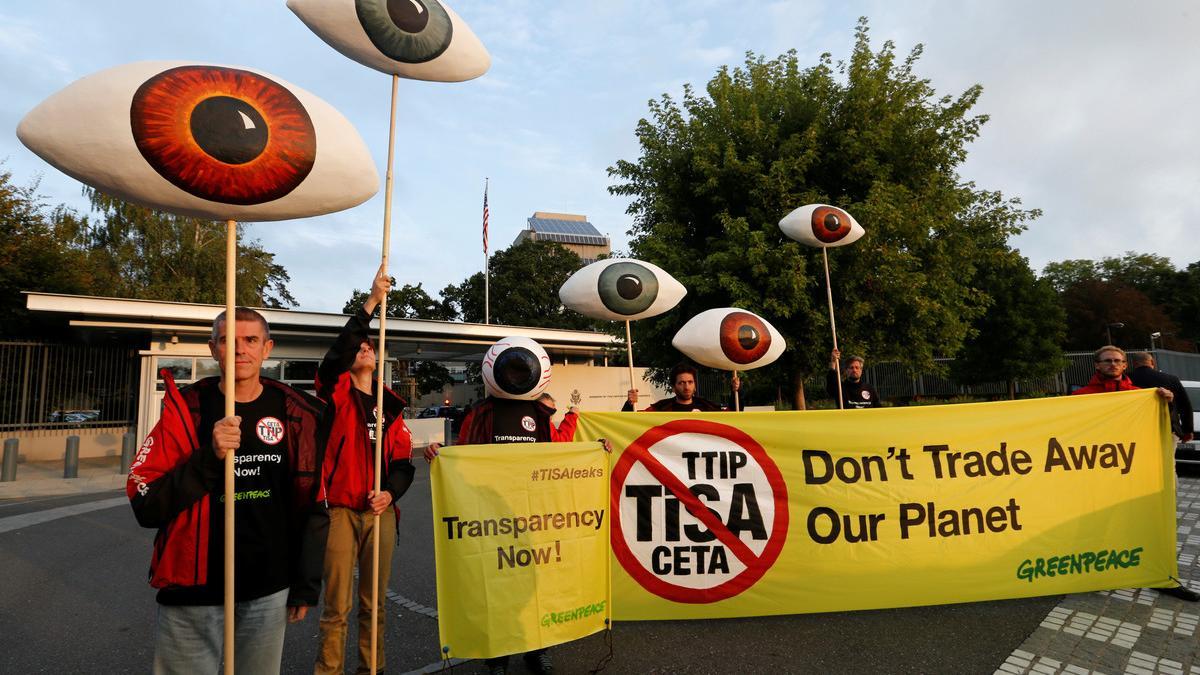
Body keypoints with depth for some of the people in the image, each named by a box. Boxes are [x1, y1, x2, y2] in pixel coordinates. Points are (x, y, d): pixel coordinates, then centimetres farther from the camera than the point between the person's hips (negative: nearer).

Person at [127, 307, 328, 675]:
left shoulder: (295, 413, -3)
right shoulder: (185, 407, -5)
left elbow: (312, 504, 2)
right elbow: (145, 507, -10)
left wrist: (306, 584, 3)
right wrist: (209, 457, -25)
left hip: (269, 592, 1)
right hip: (192, 592, -1)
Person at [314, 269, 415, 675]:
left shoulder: (390, 407, 12)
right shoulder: (336, 393, 1)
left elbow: (403, 461, 11)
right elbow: (334, 354, -20)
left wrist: (390, 493, -9)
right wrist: (371, 303, -22)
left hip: (380, 512, 4)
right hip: (340, 510, -3)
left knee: (375, 603, 13)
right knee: (337, 607, 2)